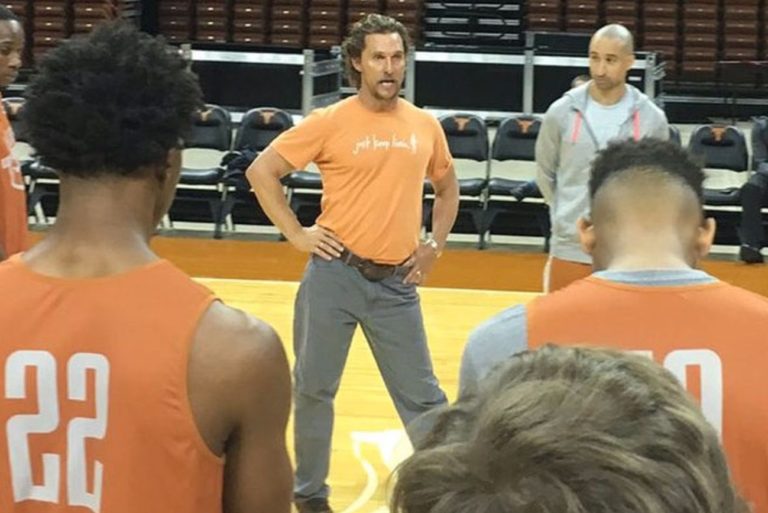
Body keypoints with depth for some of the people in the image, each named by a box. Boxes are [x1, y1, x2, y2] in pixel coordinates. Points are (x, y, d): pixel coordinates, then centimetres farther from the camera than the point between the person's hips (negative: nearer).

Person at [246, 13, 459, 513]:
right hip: (335, 274, -2)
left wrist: (436, 245, 12)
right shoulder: (331, 122, -6)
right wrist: (297, 234, -7)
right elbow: (261, 171, -4)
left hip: (397, 283, 2)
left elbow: (447, 185, 23)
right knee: (315, 389, 8)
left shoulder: (425, 126, 5)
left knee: (421, 394, 6)